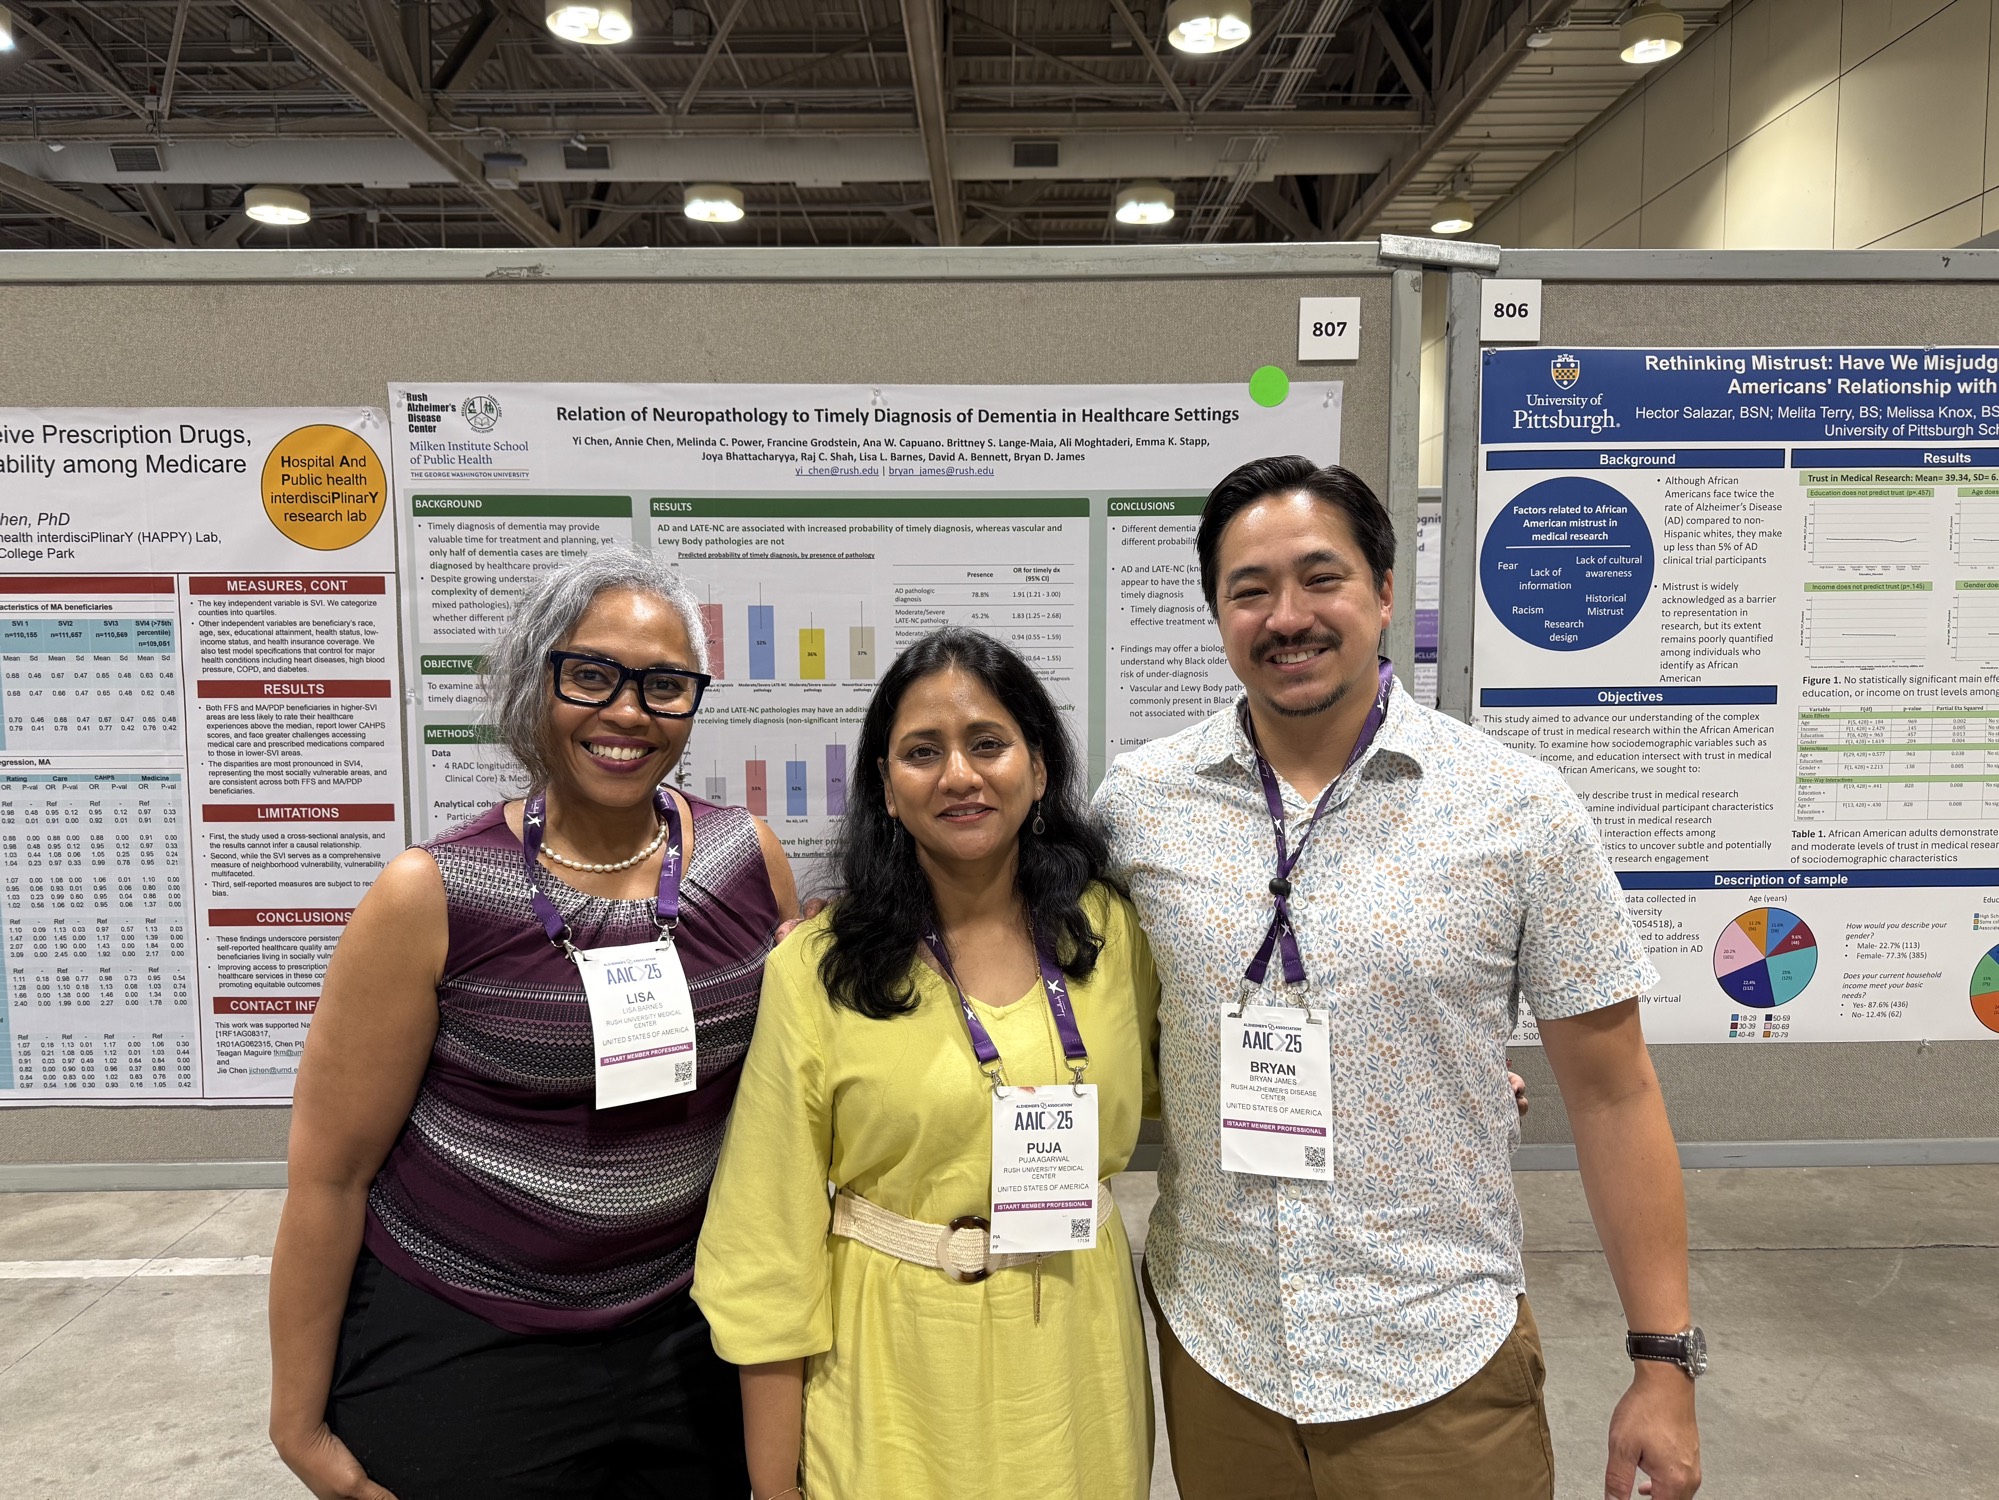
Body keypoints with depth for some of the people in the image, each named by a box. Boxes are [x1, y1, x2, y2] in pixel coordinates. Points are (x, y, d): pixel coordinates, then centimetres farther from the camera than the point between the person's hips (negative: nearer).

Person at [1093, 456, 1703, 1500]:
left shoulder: (1520, 812, -9)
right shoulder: (1136, 804, -5)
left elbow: (1610, 1094, -4)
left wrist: (1664, 1362, -3)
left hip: (1440, 1371, -1)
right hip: (1209, 1349, 2)